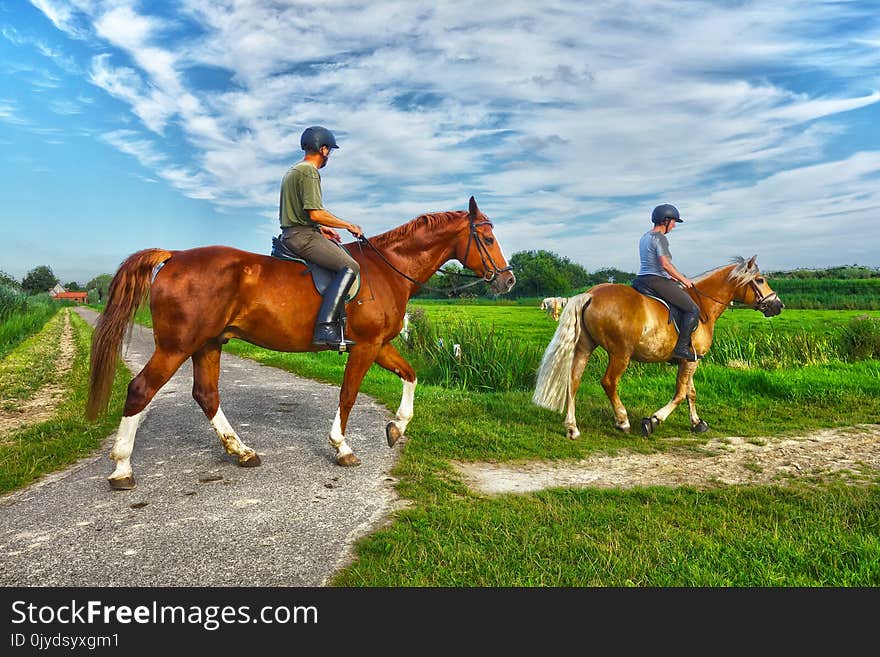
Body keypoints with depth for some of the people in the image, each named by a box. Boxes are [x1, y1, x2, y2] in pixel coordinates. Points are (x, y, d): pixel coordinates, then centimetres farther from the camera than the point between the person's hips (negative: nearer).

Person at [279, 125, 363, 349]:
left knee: (345, 254, 21)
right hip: (302, 236, -11)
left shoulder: (292, 171, 23)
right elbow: (316, 214, -19)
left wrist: (320, 228, 21)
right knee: (349, 266, -20)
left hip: (291, 233, 11)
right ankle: (325, 327, -30)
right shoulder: (309, 171, -10)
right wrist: (348, 225, -9)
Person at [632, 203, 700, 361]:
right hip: (656, 281, -10)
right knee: (693, 309, -6)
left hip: (641, 279, 10)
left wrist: (672, 277, 22)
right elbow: (666, 264, -19)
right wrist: (683, 279, -7)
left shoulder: (645, 237, 18)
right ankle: (682, 347, -10)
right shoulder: (660, 238, -11)